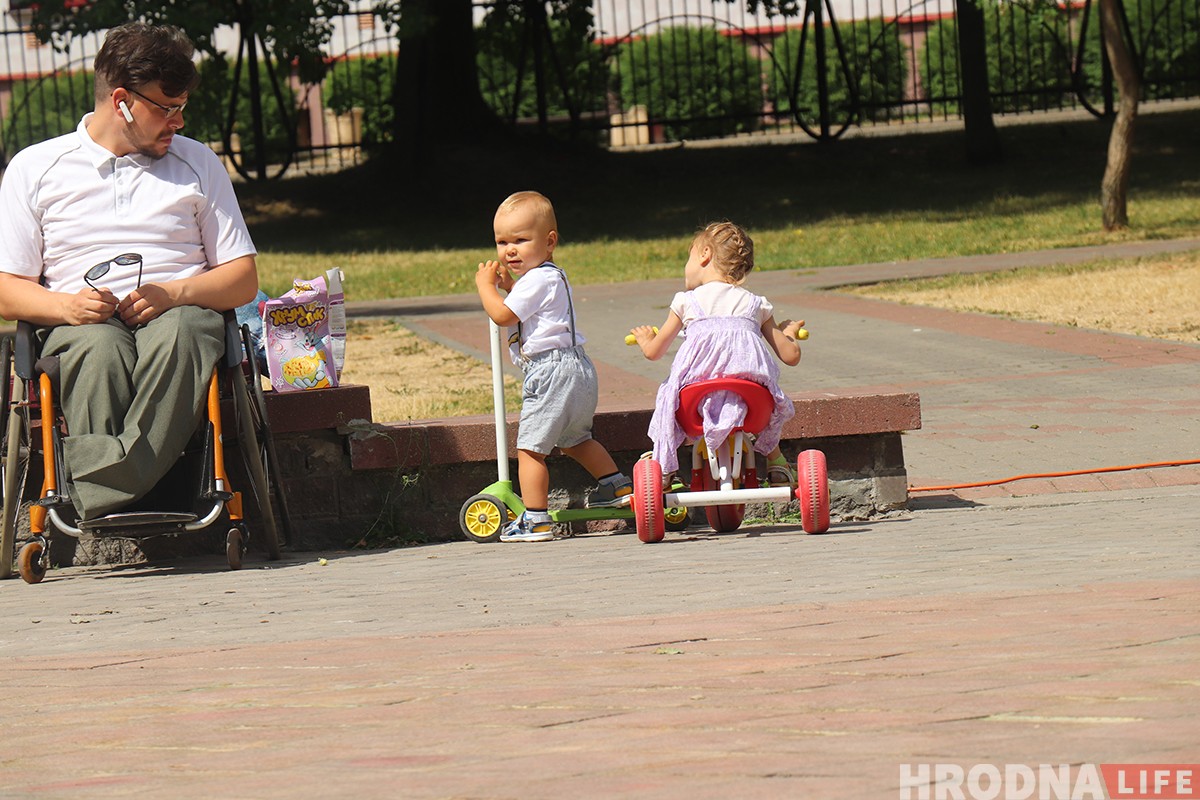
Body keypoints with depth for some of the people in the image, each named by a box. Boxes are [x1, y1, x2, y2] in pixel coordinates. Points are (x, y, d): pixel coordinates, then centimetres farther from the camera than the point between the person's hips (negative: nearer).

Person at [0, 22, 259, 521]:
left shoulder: (197, 165, 19)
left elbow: (243, 278, 14)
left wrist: (173, 294, -8)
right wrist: (68, 305, -14)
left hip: (179, 315, 1)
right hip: (78, 324, -1)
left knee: (179, 330, -38)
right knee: (99, 345, -40)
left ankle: (107, 485, -54)